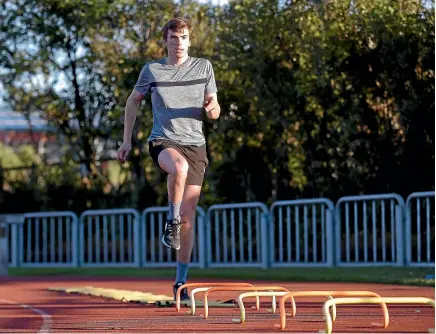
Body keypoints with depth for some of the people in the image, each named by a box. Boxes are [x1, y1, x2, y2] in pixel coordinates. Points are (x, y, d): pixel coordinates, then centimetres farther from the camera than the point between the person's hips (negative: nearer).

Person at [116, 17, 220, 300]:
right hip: (163, 141, -2)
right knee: (180, 166, -40)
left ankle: (181, 281, 9)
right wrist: (127, 141, 14)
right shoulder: (152, 70, 5)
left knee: (188, 217, 0)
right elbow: (134, 101, 19)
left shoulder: (203, 67, 7)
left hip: (195, 144, 2)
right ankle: (171, 221, -18)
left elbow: (214, 112, 10)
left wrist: (212, 108, -15)